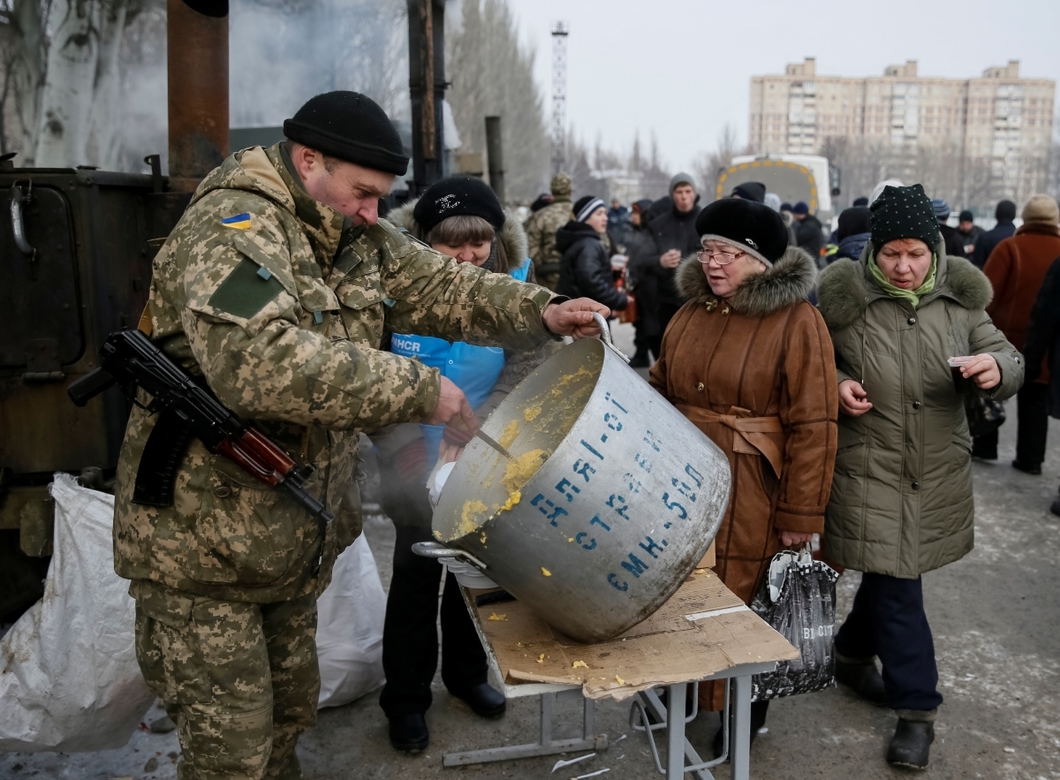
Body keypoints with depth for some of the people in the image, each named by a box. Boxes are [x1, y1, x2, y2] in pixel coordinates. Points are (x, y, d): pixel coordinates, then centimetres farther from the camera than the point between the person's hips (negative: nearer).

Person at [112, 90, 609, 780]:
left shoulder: (357, 238, 7)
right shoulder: (231, 229, -21)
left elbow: (438, 285, 8)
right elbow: (260, 361, -37)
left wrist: (539, 314, -9)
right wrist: (416, 388, -33)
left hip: (296, 539, 8)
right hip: (202, 542, -8)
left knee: (289, 716, 22)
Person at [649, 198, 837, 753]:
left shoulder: (796, 321, -11)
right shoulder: (692, 311, 9)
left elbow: (813, 427, -13)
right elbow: (660, 390, 17)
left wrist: (801, 516, -14)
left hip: (750, 499, -5)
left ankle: (742, 716, 28)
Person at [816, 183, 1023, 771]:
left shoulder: (959, 297, 0)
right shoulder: (842, 297, -9)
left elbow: (1007, 360, 5)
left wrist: (997, 368, -19)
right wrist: (834, 385, -18)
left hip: (939, 472, 4)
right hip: (869, 470, -4)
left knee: (891, 572, 18)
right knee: (896, 584, -2)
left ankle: (852, 656, 44)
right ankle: (916, 708, 15)